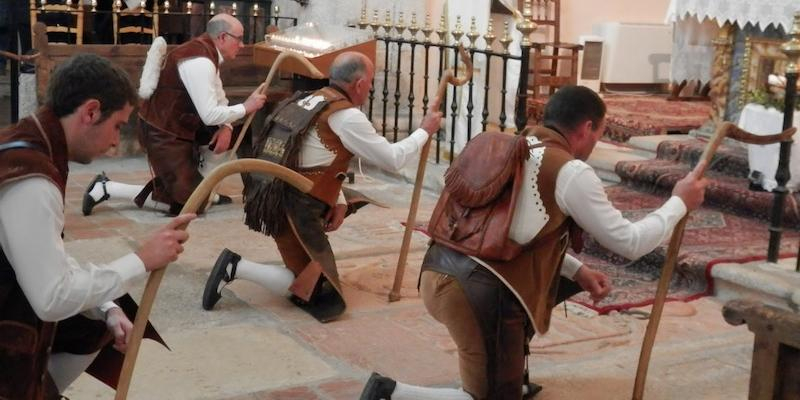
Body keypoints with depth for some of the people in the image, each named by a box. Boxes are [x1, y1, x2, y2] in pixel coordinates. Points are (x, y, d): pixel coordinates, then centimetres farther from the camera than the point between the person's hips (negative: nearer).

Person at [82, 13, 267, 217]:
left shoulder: (208, 52, 7)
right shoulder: (200, 62, -25)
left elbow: (219, 100, 14)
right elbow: (210, 116, -27)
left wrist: (226, 127, -5)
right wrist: (245, 108, -13)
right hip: (164, 133, -10)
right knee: (187, 203, -10)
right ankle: (106, 188, -4)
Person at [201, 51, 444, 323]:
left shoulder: (311, 100, 12)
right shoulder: (347, 117, -14)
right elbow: (392, 160, -6)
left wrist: (339, 201, 8)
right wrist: (425, 131, 8)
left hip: (273, 198, 9)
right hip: (293, 209, -9)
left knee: (353, 201, 28)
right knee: (321, 294, -1)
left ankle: (303, 254, 20)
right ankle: (237, 267, -9)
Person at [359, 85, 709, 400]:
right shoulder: (571, 172, -5)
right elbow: (629, 243, 2)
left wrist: (577, 271, 26)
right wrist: (679, 203, 16)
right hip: (479, 292, -8)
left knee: (561, 281, 29)